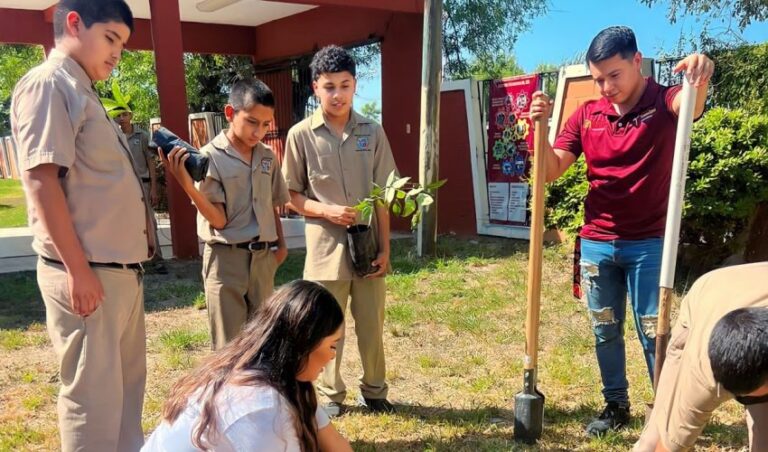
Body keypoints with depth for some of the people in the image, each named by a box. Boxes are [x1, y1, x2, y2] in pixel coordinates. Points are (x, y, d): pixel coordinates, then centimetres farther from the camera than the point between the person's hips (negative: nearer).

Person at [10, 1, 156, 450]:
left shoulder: (83, 93, 20)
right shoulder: (47, 85, -8)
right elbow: (42, 180, -17)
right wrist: (78, 269, -21)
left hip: (121, 269, 9)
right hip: (87, 271, -9)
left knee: (126, 384, 17)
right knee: (93, 394, 0)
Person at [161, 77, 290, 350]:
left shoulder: (268, 157, 6)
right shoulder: (211, 156, -10)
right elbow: (219, 220, -15)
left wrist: (281, 244, 10)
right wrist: (187, 185, -27)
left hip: (263, 258, 5)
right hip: (226, 259, -5)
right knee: (229, 346, 4)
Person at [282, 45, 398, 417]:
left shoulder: (372, 132, 2)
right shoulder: (301, 135, -3)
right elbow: (291, 196, 1)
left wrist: (384, 246, 1)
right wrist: (326, 211, -16)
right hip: (326, 247, -1)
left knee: (372, 325, 13)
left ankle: (374, 390, 33)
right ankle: (331, 396, 29)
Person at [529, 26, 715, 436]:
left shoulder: (664, 103, -6)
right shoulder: (586, 115, 3)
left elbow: (692, 103, -31)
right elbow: (552, 171, 0)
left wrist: (700, 74, -53)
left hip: (648, 243, -3)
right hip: (596, 243, 4)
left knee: (653, 333, 5)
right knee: (605, 331, 13)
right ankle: (616, 405, 31)